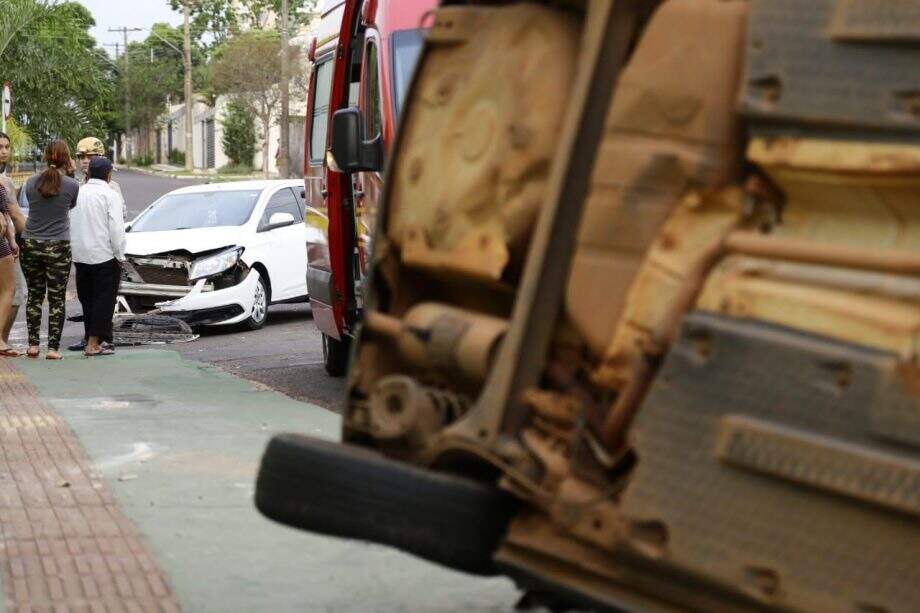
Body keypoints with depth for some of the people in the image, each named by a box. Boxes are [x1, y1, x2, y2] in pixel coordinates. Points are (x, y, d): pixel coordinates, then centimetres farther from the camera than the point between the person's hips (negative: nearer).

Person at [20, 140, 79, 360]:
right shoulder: (71, 185, -9)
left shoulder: (31, 182, -1)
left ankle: (33, 344, 14)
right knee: (57, 299, 4)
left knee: (34, 295, 14)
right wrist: (71, 173, 9)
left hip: (30, 245, 3)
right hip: (58, 247, -3)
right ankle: (53, 348, 2)